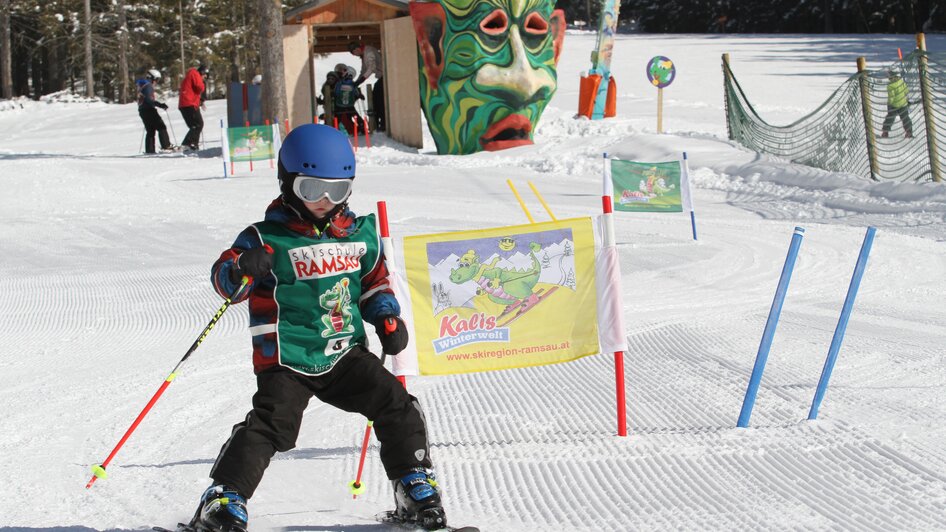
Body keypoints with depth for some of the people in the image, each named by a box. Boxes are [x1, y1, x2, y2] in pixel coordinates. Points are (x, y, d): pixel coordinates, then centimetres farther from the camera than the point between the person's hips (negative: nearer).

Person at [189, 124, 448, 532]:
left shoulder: (358, 234, 9)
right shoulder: (269, 239, -8)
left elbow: (374, 279, 24)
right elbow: (224, 279, -11)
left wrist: (387, 319, 10)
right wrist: (241, 268, -33)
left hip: (346, 352, 5)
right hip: (287, 360, -5)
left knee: (397, 407, -3)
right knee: (270, 425, -17)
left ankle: (415, 486, 12)